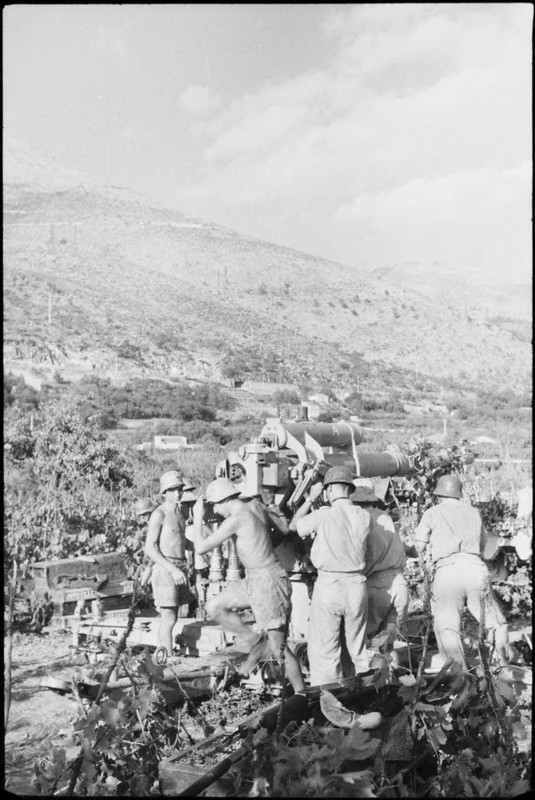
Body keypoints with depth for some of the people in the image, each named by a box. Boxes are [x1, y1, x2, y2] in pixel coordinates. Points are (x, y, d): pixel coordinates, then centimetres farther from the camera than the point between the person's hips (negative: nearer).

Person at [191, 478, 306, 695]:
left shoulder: (235, 520, -20)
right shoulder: (257, 506, 4)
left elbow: (201, 549, -16)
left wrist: (197, 518, -3)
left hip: (267, 583, -9)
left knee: (278, 647, -3)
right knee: (213, 607, 10)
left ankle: (301, 693, 7)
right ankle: (254, 640, 14)